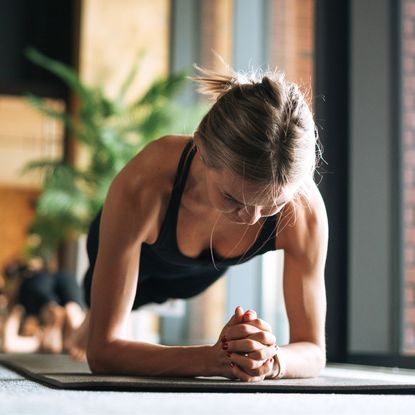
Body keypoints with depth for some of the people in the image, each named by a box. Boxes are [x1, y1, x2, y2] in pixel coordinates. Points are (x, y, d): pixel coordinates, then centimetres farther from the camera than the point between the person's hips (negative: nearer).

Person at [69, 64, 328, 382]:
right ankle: (91, 321, 67)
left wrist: (270, 361, -61)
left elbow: (314, 351, -37)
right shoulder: (142, 187, -51)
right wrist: (215, 359, -65)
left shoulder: (304, 208, -45)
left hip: (205, 267, 4)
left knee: (155, 294, 39)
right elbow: (102, 351, -49)